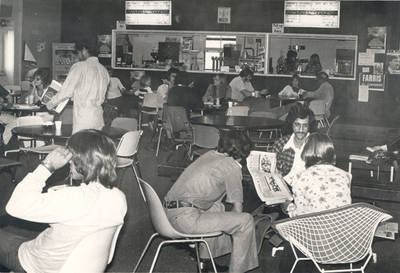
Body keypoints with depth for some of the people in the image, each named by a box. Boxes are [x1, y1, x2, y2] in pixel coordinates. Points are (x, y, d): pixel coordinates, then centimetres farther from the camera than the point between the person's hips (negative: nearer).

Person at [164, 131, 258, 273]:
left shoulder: (209, 155, 17)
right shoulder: (233, 167, -5)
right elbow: (237, 209, -3)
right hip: (186, 219, -9)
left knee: (218, 207, 34)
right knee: (245, 221, -4)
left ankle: (206, 260, 36)